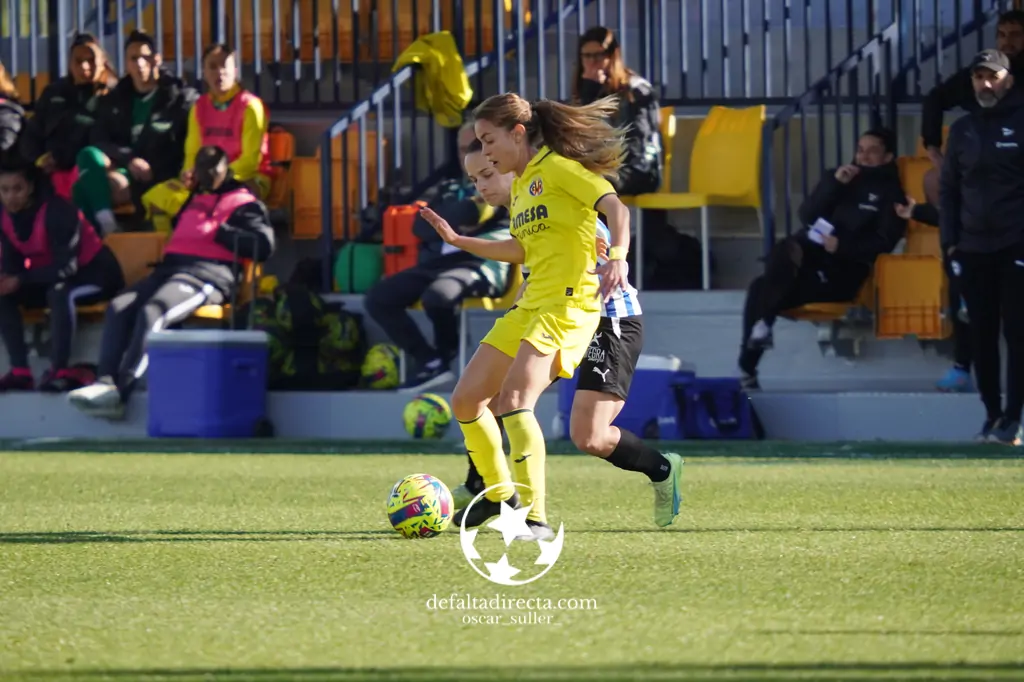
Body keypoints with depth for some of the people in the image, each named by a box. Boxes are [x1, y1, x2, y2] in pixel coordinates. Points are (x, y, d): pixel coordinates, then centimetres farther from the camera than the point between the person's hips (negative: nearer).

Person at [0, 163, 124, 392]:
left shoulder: (56, 211, -28)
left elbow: (66, 266, -30)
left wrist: (21, 281, -34)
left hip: (94, 273, -7)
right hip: (51, 277, 7)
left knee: (59, 292, -39)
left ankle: (59, 372, -34)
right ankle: (20, 372, -18)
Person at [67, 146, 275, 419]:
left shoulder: (243, 203, 9)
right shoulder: (190, 200, 32)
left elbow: (264, 245, -6)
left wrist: (220, 233, -6)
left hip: (208, 275, -8)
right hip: (169, 269, 8)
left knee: (152, 312, -32)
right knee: (119, 307, -17)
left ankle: (120, 391, -39)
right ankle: (105, 383, -30)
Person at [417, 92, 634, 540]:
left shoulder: (557, 167, -7)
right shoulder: (520, 184, 20)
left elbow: (615, 207, -19)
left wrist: (617, 257, -36)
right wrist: (458, 240, 30)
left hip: (568, 303, -10)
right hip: (531, 305, 10)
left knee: (514, 398, -27)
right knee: (465, 401, 10)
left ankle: (535, 516, -30)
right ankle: (499, 494, 29)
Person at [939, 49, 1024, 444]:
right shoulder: (963, 130, 13)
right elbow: (948, 189, 16)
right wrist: (949, 240, 6)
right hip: (972, 248, 5)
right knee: (982, 334, 5)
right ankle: (992, 414, 12)